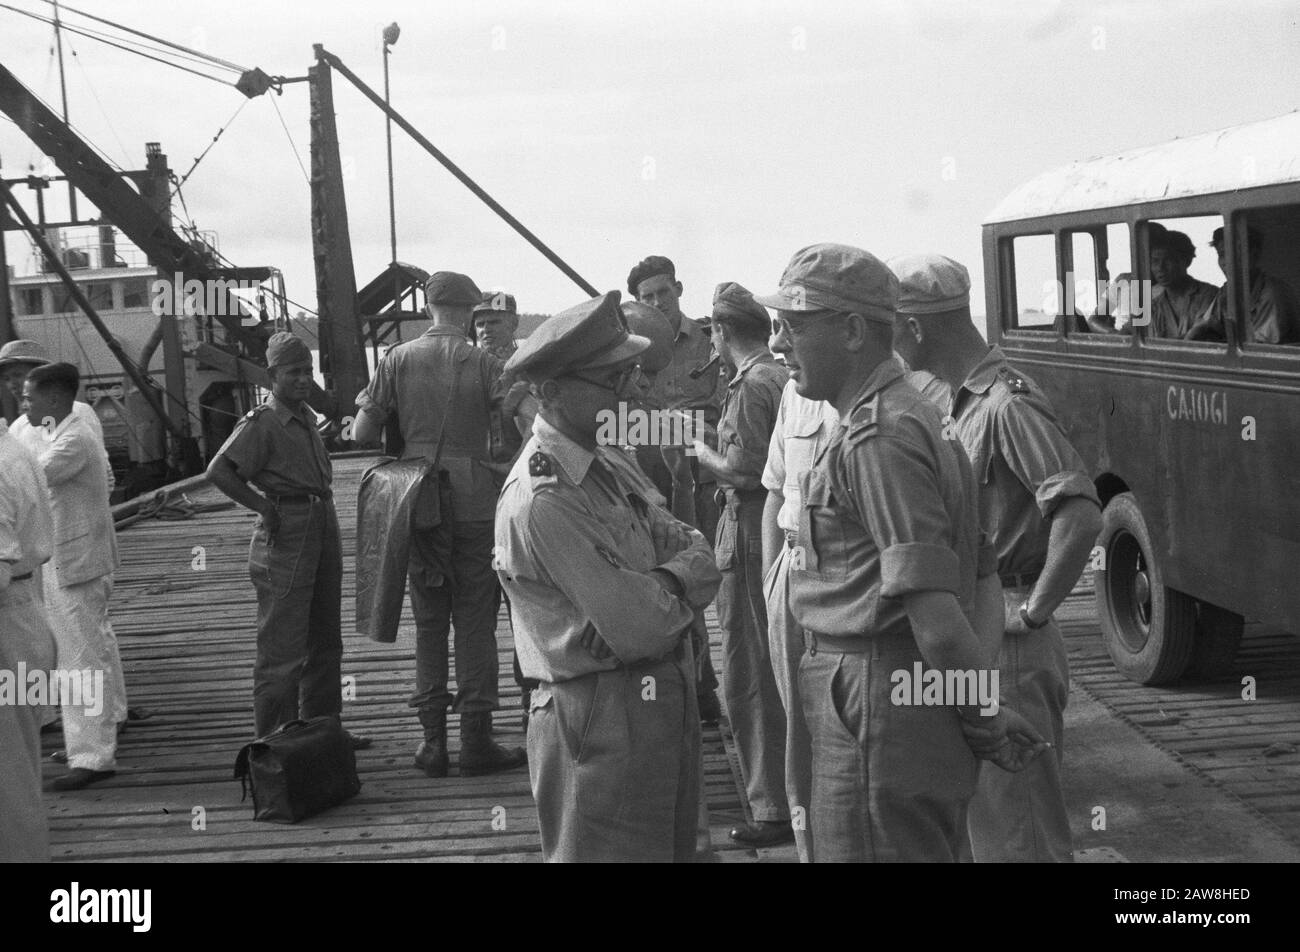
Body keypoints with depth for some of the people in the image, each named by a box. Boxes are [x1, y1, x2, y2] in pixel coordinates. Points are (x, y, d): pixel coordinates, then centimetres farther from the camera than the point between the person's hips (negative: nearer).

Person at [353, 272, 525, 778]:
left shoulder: (397, 359, 3)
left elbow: (362, 434, 2)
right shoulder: (484, 362, -3)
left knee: (428, 620, 11)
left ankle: (432, 739, 12)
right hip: (473, 501, -2)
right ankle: (475, 739, 6)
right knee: (474, 621, 4)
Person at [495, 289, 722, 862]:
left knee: (672, 847, 20)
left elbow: (694, 547, 6)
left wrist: (670, 579, -16)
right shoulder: (543, 500, -23)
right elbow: (638, 629, -25)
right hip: (605, 722, -9)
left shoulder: (595, 464, 7)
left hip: (659, 702, 9)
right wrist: (681, 584, -5)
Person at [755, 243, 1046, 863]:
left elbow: (931, 603, -23)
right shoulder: (915, 419, 16)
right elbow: (982, 579, 17)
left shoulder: (878, 439, -18)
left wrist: (987, 720, -13)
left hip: (876, 716, -10)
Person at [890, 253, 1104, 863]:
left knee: (1017, 827, 0)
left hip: (1006, 646, -10)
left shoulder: (1007, 405, -19)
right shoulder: (963, 401, 11)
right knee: (986, 814, 19)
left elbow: (1081, 514, -28)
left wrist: (1033, 611, -22)